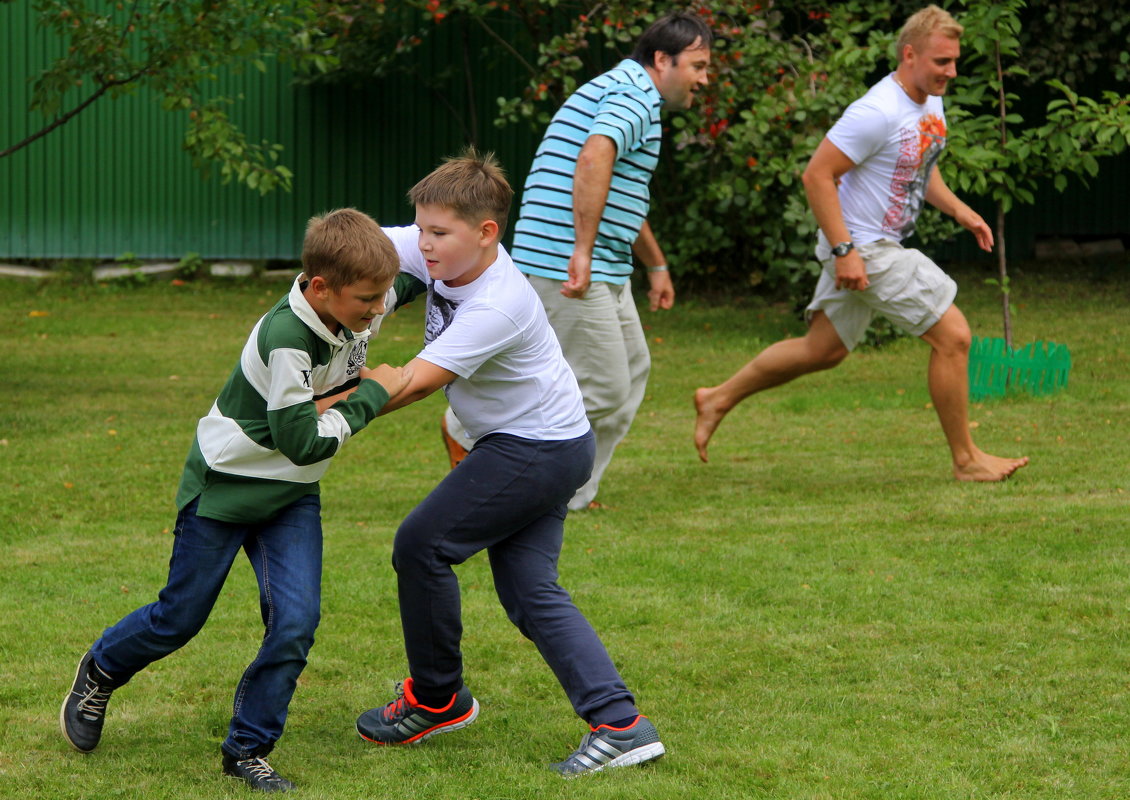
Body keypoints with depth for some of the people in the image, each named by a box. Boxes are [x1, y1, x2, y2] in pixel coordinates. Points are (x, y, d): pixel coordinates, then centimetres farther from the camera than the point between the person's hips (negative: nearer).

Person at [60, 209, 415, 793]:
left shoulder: (355, 312, -10)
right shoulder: (285, 339, -33)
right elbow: (304, 443, -28)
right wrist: (371, 396, -21)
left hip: (291, 494, 6)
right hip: (224, 484, -6)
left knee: (296, 620, -10)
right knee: (180, 618, 8)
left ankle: (248, 748, 5)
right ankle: (100, 672, 38)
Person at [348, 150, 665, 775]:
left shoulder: (498, 308, -28)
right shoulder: (443, 254, -4)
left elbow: (418, 382, -31)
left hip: (536, 450, -9)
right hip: (548, 448, 9)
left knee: (422, 543, -5)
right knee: (529, 588, 5)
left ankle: (437, 700, 12)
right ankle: (620, 723, -2)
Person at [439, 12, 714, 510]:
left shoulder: (624, 96, 24)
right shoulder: (634, 97, -12)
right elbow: (593, 158, -32)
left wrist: (656, 265, 44)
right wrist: (583, 251, -35)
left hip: (603, 271, 11)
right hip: (570, 268, -11)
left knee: (630, 373, 15)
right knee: (602, 390, -7)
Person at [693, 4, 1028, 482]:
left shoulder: (930, 103, 8)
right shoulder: (878, 112, -23)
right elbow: (817, 175, -23)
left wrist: (958, 210, 10)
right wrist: (844, 250, -25)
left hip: (883, 245, 10)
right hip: (863, 249, -10)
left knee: (823, 350, 17)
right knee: (952, 334, -9)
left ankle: (718, 400, 29)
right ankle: (966, 460, 2)